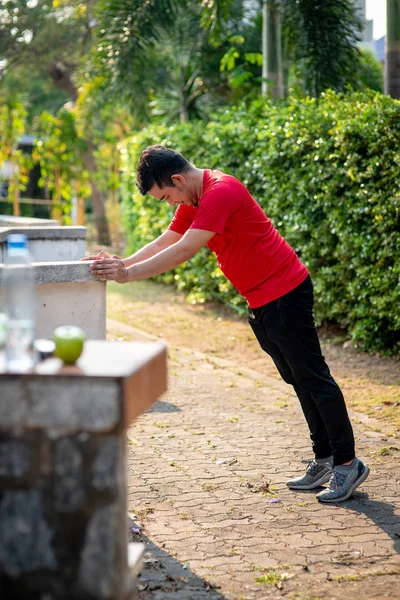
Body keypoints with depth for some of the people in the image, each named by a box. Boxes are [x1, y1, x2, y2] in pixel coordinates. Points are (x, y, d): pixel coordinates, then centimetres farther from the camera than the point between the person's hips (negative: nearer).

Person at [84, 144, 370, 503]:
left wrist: (127, 274, -28)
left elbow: (184, 251, -29)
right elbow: (165, 242, 11)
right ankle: (325, 460, 20)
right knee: (299, 380, 13)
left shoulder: (221, 192, -23)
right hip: (262, 302, 10)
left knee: (313, 378, -4)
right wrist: (121, 264, -3)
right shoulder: (193, 199, 9)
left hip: (284, 293, -10)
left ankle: (348, 463, 3)